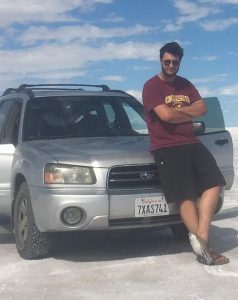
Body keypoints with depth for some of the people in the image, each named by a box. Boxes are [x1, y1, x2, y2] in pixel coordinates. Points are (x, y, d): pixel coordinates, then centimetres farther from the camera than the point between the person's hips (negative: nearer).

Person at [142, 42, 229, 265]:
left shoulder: (185, 85, 19)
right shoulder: (152, 86, -3)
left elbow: (202, 108, 6)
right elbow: (166, 115, -17)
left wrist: (177, 110, -8)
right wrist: (189, 114, 0)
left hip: (191, 143, 7)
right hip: (167, 147, -7)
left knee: (214, 183, -9)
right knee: (186, 196, -9)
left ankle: (200, 236, -15)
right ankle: (204, 246, -9)